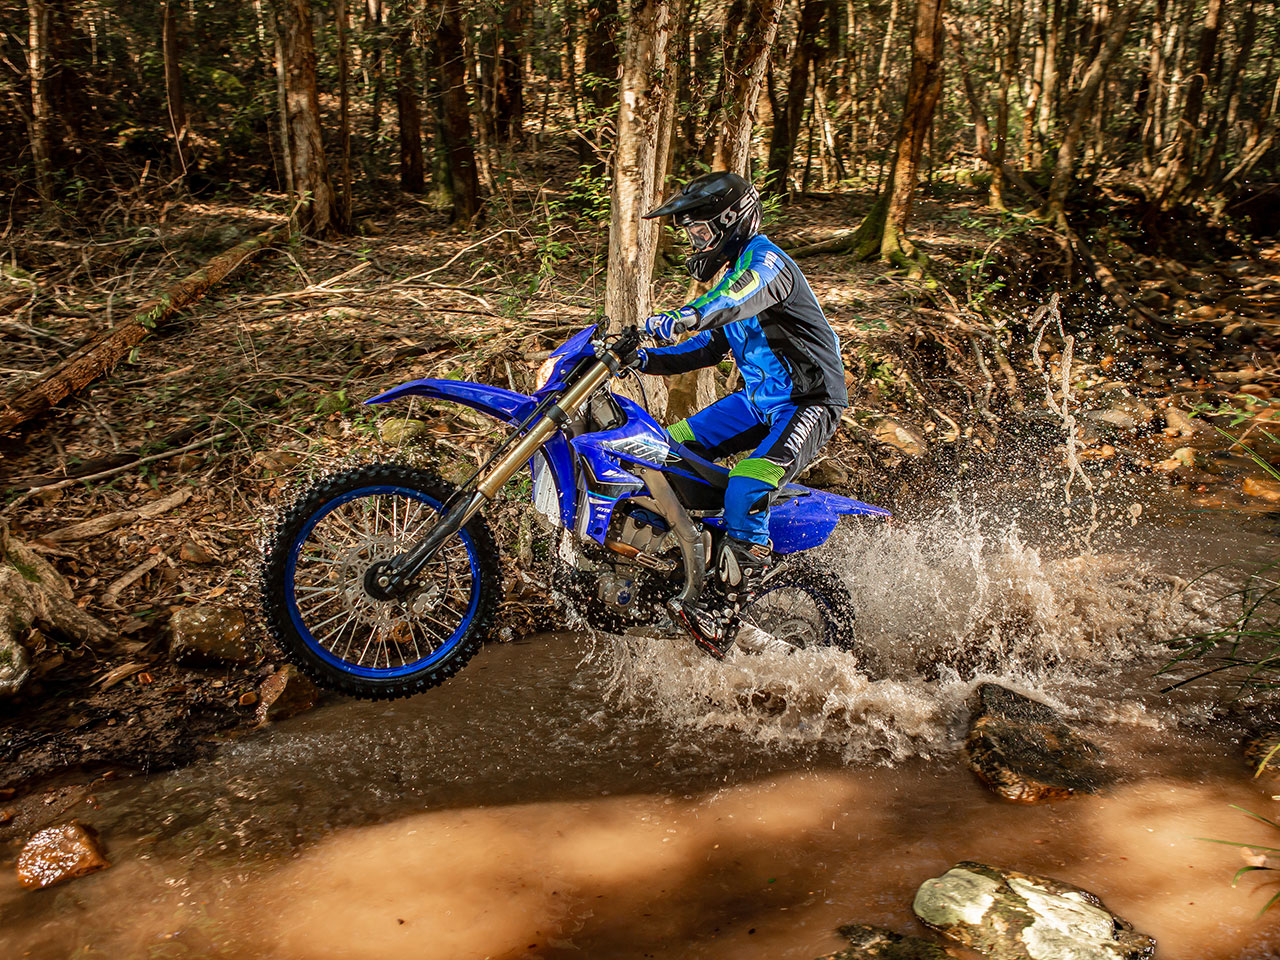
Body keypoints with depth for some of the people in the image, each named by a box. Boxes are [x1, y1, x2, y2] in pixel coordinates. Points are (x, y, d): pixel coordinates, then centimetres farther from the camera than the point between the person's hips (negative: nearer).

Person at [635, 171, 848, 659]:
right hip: (760, 399, 10)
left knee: (746, 487, -30)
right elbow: (708, 347, 21)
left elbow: (744, 294, -39)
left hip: (808, 404, -10)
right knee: (673, 446, 7)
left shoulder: (764, 258, -14)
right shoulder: (731, 273, 17)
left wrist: (684, 316, -57)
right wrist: (647, 359, 7)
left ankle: (729, 611, -27)